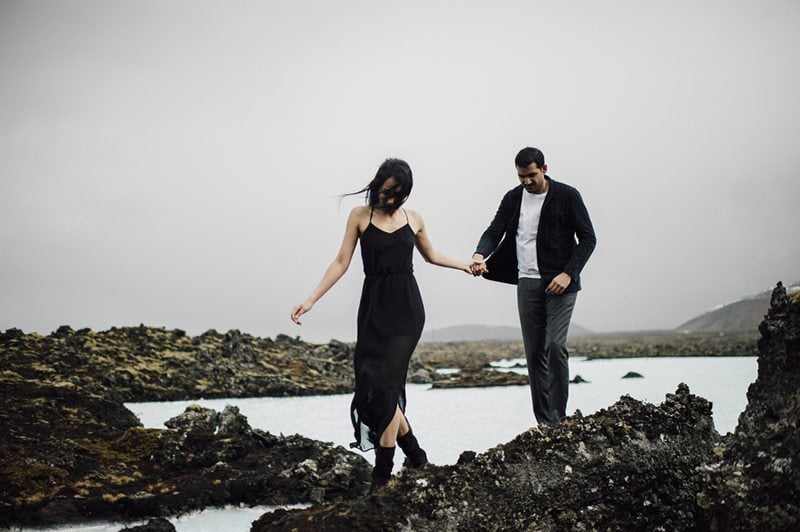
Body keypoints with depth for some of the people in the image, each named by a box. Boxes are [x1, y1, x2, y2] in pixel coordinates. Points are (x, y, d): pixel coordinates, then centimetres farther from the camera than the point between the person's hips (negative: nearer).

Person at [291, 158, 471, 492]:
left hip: (406, 306, -1)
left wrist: (464, 265, 29)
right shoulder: (360, 216, 3)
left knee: (386, 382, -11)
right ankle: (412, 451, 11)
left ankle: (383, 469, -7)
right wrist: (311, 299, -7)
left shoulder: (413, 219, 8)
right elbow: (342, 262, 1)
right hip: (373, 305, 1)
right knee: (372, 380, -4)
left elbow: (430, 255, 27)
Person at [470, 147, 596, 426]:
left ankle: (558, 418, -8)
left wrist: (568, 273, -14)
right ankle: (544, 422, 10)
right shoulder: (513, 198, 7)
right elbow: (494, 231, 1)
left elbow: (588, 238, -3)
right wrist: (480, 254, -21)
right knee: (534, 352, 4)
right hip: (527, 284, 4)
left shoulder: (567, 196, -4)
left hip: (560, 284, -4)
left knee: (555, 345, -16)